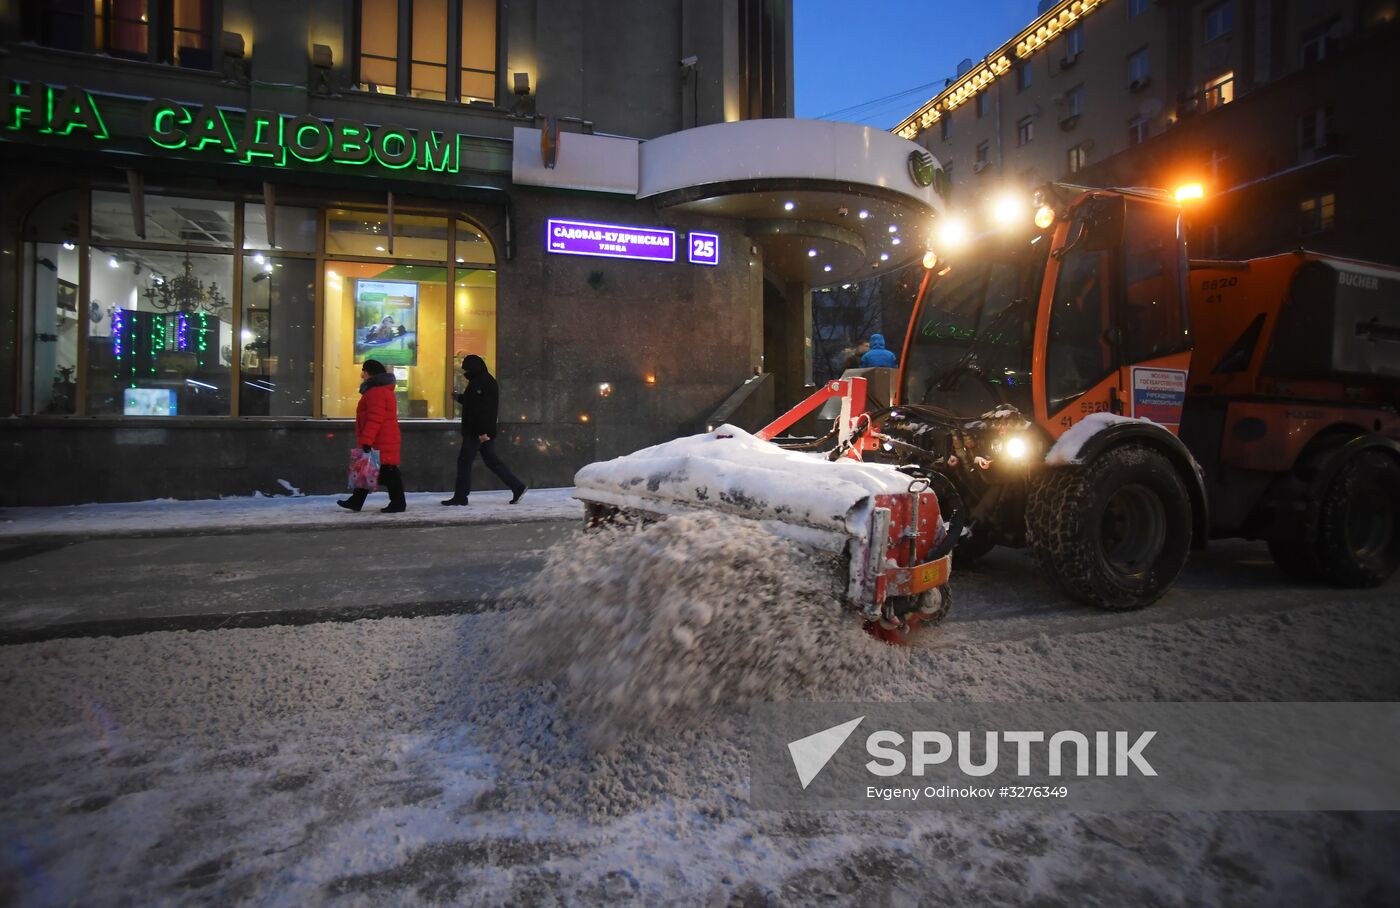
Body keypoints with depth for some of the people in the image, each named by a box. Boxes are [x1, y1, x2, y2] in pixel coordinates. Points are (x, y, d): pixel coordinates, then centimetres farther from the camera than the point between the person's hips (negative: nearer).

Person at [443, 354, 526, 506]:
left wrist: (482, 431, -27)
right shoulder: (487, 381, 16)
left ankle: (460, 497, 7)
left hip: (476, 432, -10)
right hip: (485, 431, 10)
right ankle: (517, 487, 9)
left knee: (464, 461, -1)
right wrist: (459, 397, 28)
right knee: (491, 460, 12)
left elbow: (482, 408, -24)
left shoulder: (480, 383, -16)